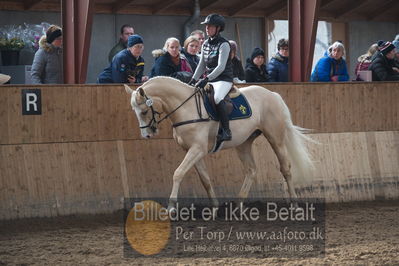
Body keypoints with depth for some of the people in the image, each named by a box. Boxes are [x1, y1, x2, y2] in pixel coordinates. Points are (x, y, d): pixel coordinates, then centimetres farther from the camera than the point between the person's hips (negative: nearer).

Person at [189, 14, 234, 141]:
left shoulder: (224, 44, -11)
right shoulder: (206, 44, 12)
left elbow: (221, 67, -19)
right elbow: (201, 65, 17)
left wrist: (207, 79, -28)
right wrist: (193, 80, 5)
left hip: (224, 79, -9)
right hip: (209, 79, 9)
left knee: (217, 97, -35)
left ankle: (226, 131, -33)